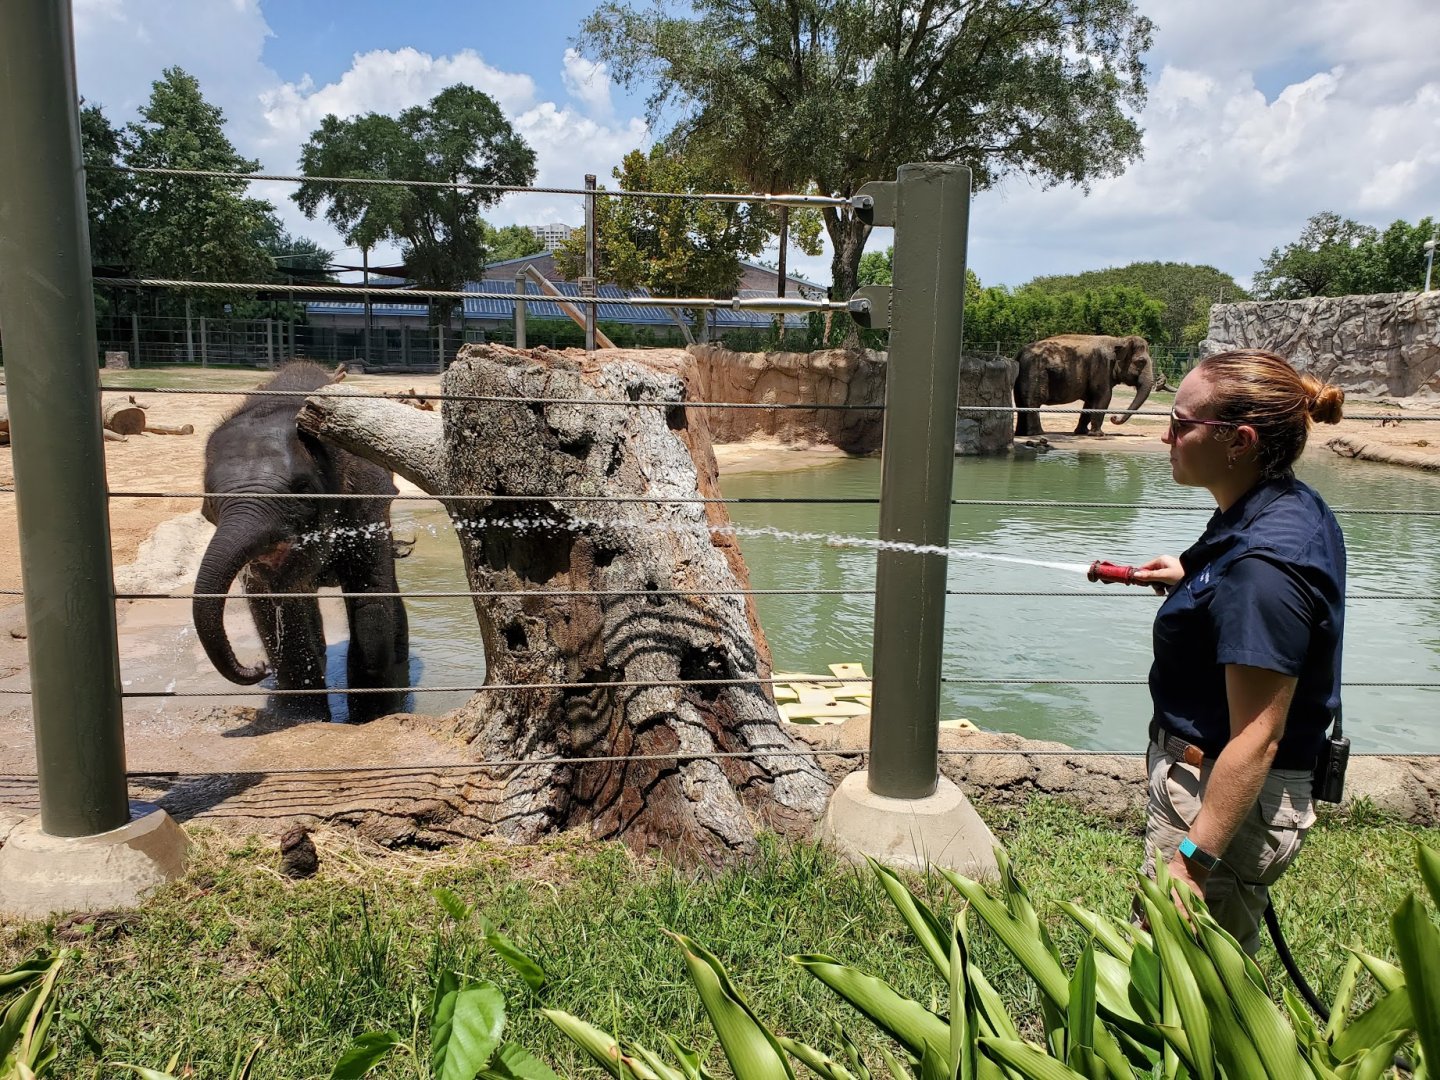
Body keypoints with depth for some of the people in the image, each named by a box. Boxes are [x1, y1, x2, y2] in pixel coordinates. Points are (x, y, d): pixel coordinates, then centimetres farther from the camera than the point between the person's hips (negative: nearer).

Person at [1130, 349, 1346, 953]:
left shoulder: (1263, 563, -28)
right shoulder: (1294, 508, 3)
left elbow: (1257, 740, -28)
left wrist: (1191, 862, -26)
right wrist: (1195, 579, 15)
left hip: (1221, 802, -10)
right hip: (1202, 777, 10)